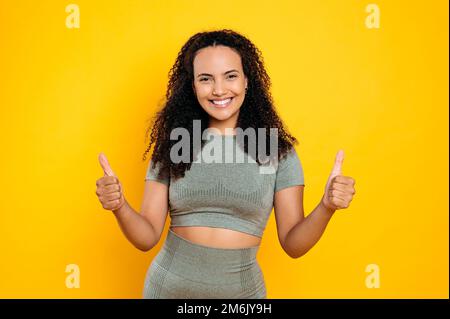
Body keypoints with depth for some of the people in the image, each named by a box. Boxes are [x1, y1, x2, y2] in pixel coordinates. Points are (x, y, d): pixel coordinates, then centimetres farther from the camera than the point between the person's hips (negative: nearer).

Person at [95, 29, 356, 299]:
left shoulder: (278, 151, -6)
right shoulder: (172, 145, -5)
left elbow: (293, 244, -6)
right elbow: (147, 238, -4)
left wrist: (326, 208, -24)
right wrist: (120, 208, -23)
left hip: (242, 290, 0)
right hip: (168, 287, 1)